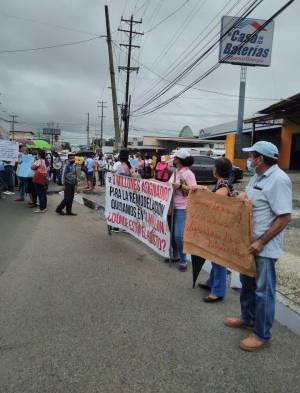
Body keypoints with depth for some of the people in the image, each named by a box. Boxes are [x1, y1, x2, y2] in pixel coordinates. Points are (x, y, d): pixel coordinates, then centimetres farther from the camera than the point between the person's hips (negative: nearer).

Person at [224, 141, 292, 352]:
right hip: (250, 241, 10)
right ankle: (248, 318, 43)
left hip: (265, 247, -9)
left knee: (263, 290, 4)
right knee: (248, 283, 23)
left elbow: (285, 217, -24)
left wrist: (261, 242, -22)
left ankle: (262, 335, 20)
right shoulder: (258, 177, 8)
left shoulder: (278, 180, -22)